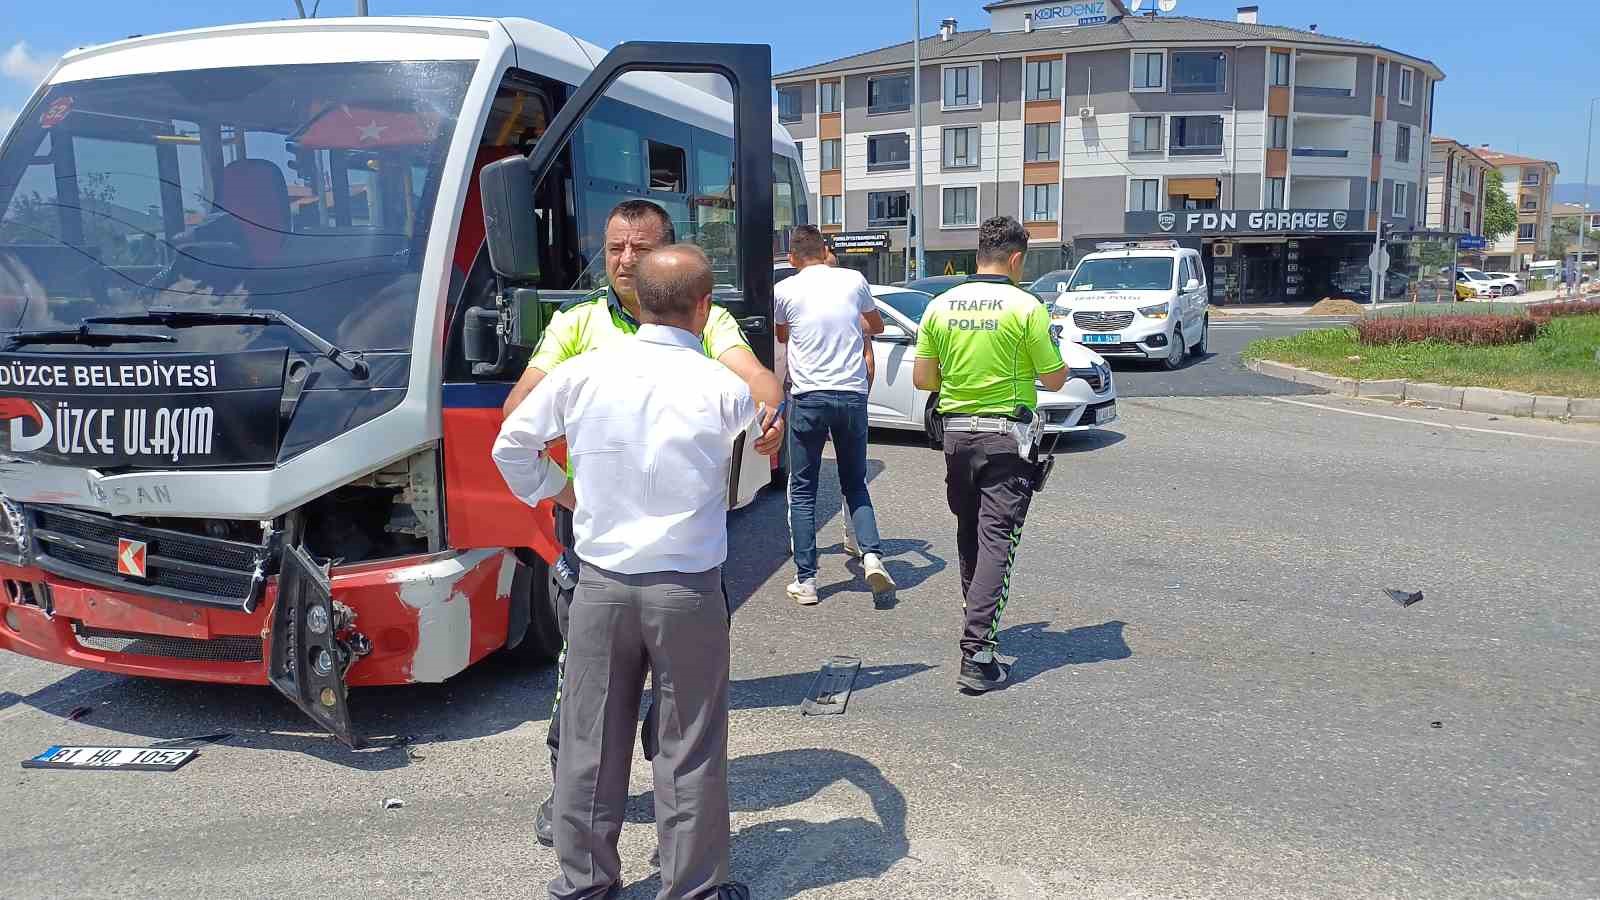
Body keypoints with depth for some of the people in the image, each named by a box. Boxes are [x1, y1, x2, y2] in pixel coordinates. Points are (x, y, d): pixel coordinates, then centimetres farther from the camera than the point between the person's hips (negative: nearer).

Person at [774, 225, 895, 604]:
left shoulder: (785, 290, -1)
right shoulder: (854, 280, 4)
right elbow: (877, 326, 21)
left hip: (809, 397, -2)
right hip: (853, 394, 2)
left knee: (802, 490, 7)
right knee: (855, 483, 16)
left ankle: (806, 580, 4)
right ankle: (872, 554, -3)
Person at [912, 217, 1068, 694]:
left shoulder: (940, 305, 2)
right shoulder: (1026, 307, -9)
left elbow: (922, 378, 5)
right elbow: (1054, 380, -5)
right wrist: (1056, 359, 17)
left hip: (957, 431, 5)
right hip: (1006, 437, -4)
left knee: (969, 533, 20)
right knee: (996, 540, -5)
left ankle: (978, 619, 35)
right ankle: (976, 655, -10)